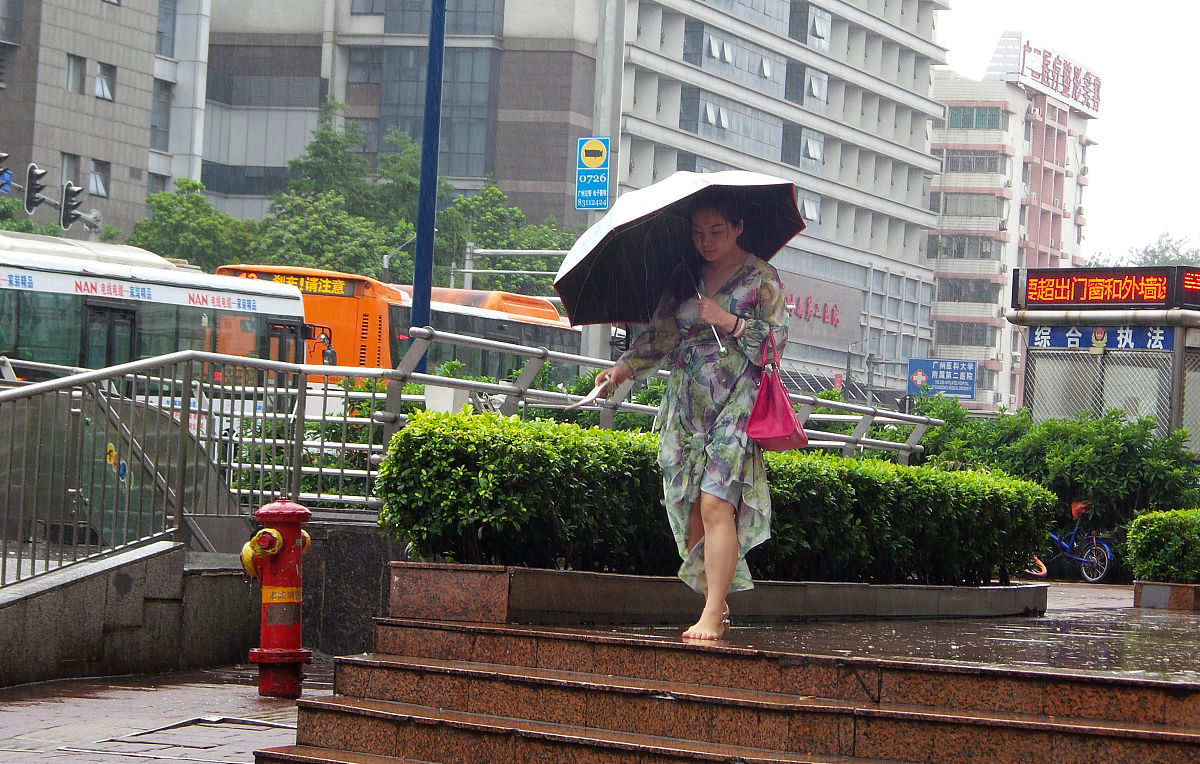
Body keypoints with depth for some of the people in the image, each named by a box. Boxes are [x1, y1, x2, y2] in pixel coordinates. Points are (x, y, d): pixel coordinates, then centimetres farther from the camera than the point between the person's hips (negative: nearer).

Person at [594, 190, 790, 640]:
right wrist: (625, 367, 0)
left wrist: (729, 321, -13)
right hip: (687, 407, 5)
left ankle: (712, 617, -20)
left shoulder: (762, 278, 2)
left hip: (736, 403, -5)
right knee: (690, 508, 0)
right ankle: (717, 606, 13)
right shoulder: (684, 279, 15)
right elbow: (660, 335, 14)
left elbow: (776, 338, -3)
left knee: (716, 501, -17)